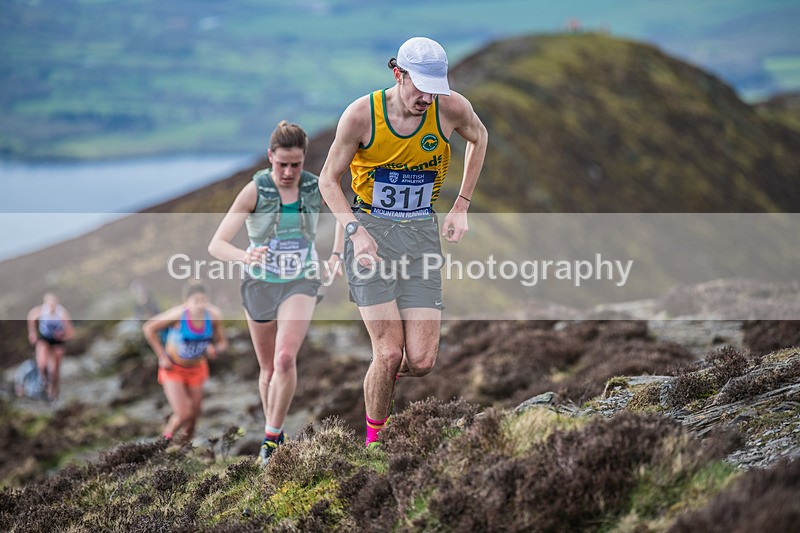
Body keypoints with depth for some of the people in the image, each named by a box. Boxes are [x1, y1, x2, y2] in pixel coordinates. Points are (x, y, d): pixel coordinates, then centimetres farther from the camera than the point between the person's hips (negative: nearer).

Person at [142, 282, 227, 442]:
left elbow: (222, 343, -6)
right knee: (183, 415, -14)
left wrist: (215, 349, -30)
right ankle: (167, 438, 19)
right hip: (173, 369, -4)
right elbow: (148, 328, -17)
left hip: (196, 370, 4)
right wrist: (162, 357, -15)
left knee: (193, 417, 10)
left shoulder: (213, 315, -19)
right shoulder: (178, 314, -30)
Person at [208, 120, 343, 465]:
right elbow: (216, 244, -23)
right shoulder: (254, 191, -17)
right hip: (260, 284, 0)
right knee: (268, 369, 12)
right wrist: (245, 256, -44)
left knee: (286, 358, -22)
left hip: (301, 284, 0)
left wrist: (337, 254, 1)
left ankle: (271, 437, -10)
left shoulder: (317, 188, -9)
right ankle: (275, 430, 34)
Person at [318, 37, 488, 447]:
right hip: (370, 230, -2)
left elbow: (479, 137, 16)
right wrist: (356, 230, -18)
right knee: (390, 353, -14)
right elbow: (328, 180, -2)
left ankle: (383, 374, 29)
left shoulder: (452, 108, -9)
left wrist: (461, 207, 11)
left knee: (422, 362, -7)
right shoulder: (361, 114, -13)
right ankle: (373, 437, 11)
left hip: (421, 233, 2)